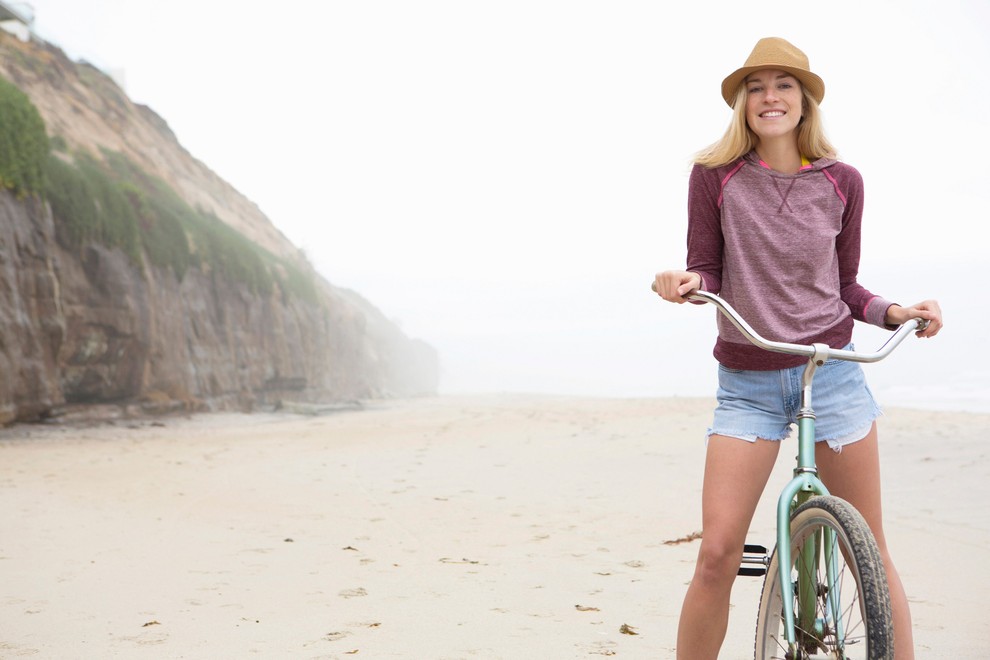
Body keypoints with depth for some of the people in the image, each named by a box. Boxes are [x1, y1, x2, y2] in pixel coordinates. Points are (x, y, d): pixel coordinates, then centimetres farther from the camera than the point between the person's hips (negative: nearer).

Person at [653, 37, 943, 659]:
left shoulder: (842, 182, 3)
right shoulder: (715, 177, -2)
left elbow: (845, 286, 10)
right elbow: (707, 272, 1)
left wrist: (894, 312, -7)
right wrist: (684, 281, -21)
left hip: (833, 375, 1)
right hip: (747, 385, -1)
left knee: (869, 550, 6)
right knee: (717, 554, -9)